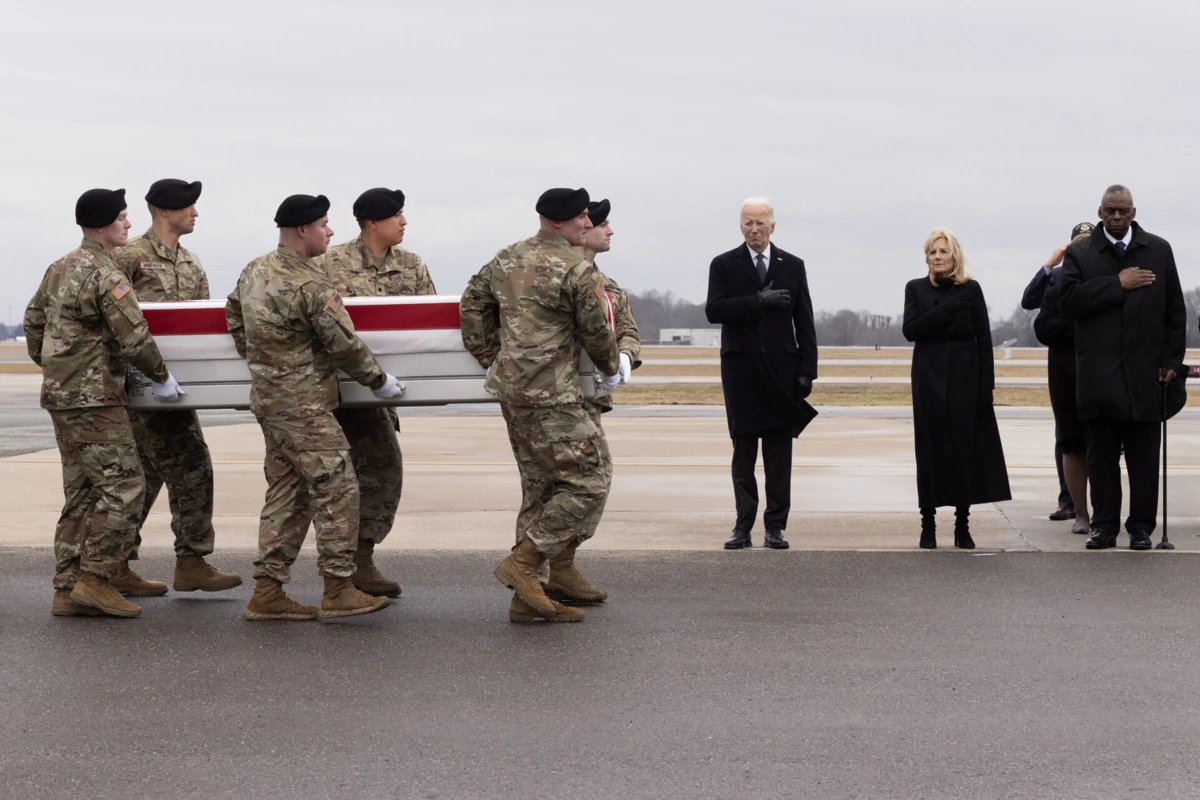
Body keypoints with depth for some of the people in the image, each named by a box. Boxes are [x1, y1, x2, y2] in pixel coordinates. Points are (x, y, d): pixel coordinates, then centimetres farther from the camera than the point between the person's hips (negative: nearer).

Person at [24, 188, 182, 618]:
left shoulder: (60, 268, 14)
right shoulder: (105, 275, -15)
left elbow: (33, 322, 22)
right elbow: (134, 338, -17)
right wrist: (161, 377, -2)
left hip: (61, 394, 10)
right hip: (93, 398, -10)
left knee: (81, 494, 11)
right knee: (124, 485, -7)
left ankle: (67, 590, 11)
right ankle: (94, 579, -9)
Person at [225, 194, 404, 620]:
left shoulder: (253, 272, 8)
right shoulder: (311, 285, -19)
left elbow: (234, 319, 21)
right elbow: (343, 344, -14)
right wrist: (379, 380, -1)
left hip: (268, 397, 9)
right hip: (303, 405, -9)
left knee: (286, 491, 13)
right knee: (336, 488, -2)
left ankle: (267, 592, 13)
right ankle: (339, 592, 1)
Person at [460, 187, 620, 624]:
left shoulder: (506, 259, 12)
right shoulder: (578, 269, -12)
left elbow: (472, 305, 18)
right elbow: (597, 331, -6)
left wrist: (490, 359, 23)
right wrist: (611, 369, 13)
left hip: (511, 388, 9)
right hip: (551, 395, -9)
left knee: (542, 485, 15)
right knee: (588, 482, -3)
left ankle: (528, 596, 16)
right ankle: (523, 562, -7)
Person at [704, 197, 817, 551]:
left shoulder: (792, 266, 9)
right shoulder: (724, 265, 5)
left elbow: (804, 321, 7)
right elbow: (713, 310, -10)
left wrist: (807, 370, -1)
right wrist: (759, 301, -19)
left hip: (781, 368, 1)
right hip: (740, 369, -1)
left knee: (779, 450, 0)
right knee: (743, 451, 2)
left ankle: (775, 526, 5)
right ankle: (743, 525, 6)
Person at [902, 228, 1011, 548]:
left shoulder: (971, 289, 3)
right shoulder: (916, 289, 6)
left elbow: (984, 340, 1)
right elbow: (910, 330, -8)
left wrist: (987, 386, -6)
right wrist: (947, 309, -18)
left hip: (965, 376, 0)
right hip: (929, 375, 0)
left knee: (966, 446, -1)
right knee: (931, 448, 0)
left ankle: (963, 525, 5)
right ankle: (928, 524, 4)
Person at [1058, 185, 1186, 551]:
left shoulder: (1159, 250, 8)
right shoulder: (1080, 253, 6)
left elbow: (1175, 311, 8)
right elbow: (1068, 301, -9)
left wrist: (1172, 362, 1)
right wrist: (1117, 284, -13)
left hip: (1145, 373, 0)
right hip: (1099, 375, 0)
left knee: (1144, 457, 2)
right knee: (1101, 456, 3)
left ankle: (1141, 527, 9)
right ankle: (1104, 526, 10)